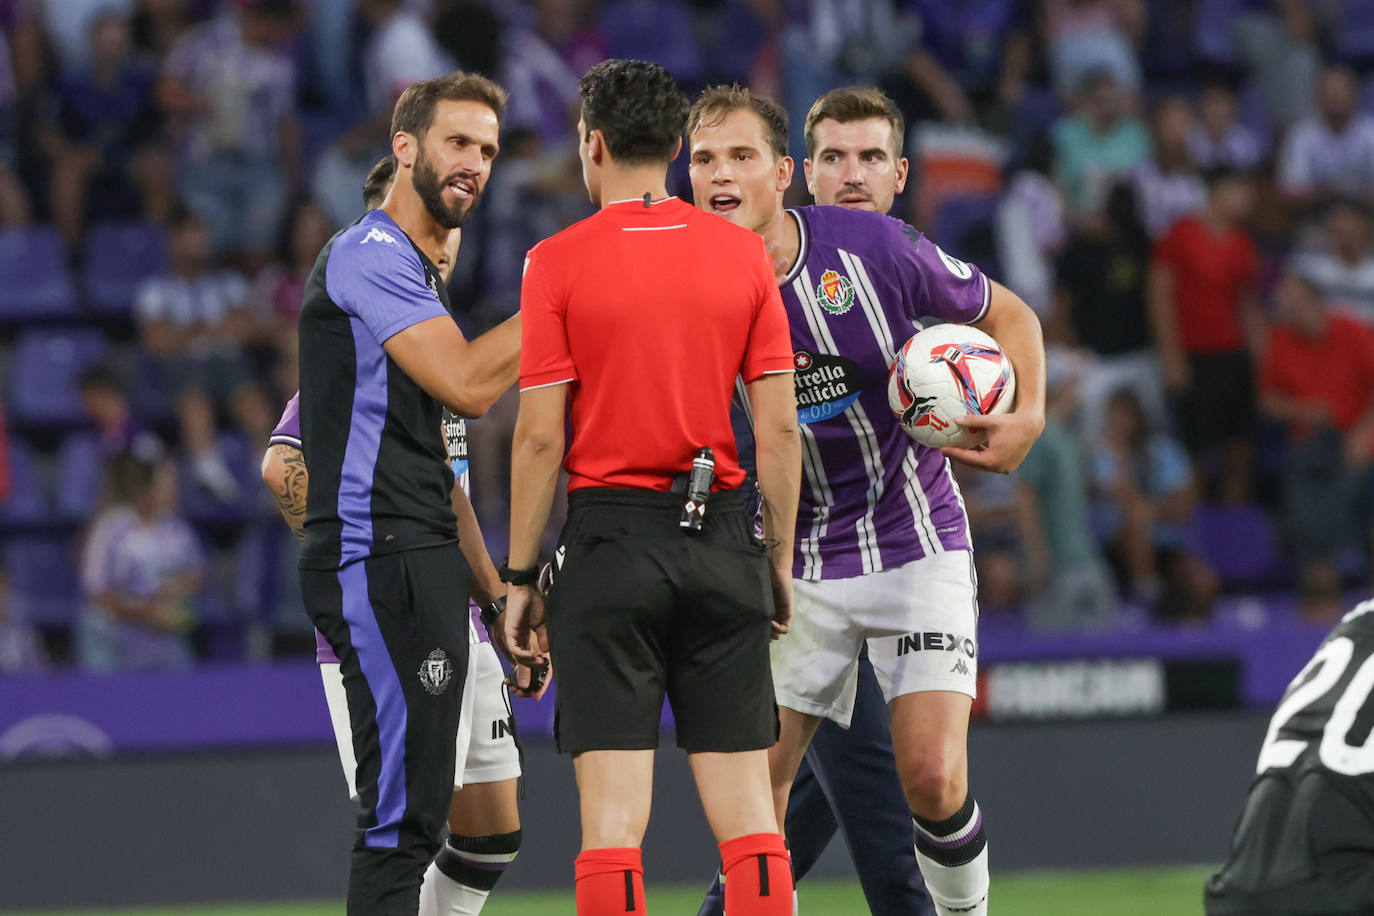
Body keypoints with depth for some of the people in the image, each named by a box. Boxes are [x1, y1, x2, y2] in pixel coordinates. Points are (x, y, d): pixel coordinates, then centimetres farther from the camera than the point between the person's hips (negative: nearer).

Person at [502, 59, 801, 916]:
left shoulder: (558, 263, -4)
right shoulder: (743, 252, 5)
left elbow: (540, 436, -5)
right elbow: (779, 426, 3)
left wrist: (521, 577, 2)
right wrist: (780, 561, 12)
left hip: (611, 537, -3)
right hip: (722, 541, 3)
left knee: (613, 812, -3)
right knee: (746, 806, 5)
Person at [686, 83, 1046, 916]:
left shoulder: (871, 247, -13)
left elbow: (1008, 315, 1)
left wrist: (1028, 417, -16)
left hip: (916, 542, -2)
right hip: (795, 565, 2)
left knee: (934, 778, -14)